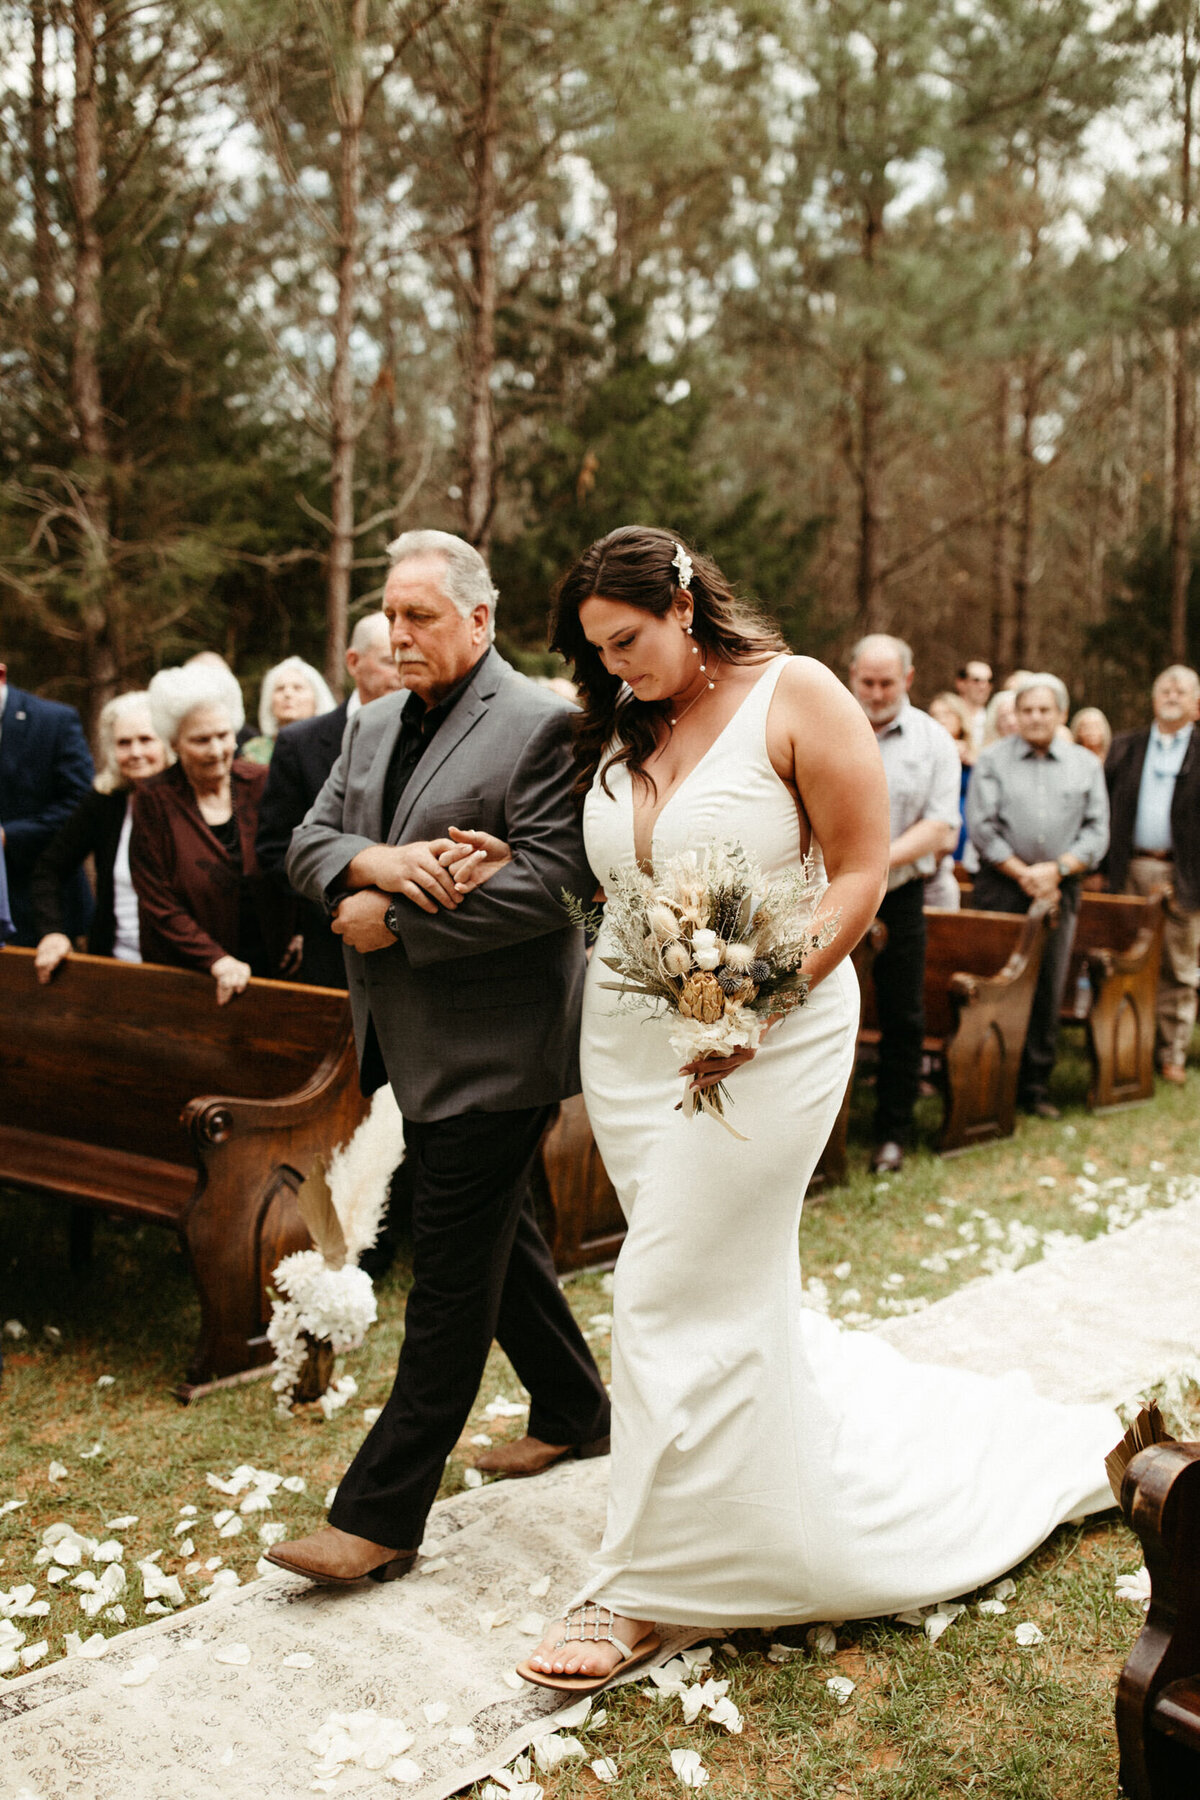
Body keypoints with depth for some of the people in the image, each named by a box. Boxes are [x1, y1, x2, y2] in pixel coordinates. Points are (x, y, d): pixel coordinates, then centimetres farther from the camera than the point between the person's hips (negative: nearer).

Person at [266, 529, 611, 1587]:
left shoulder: (540, 724, -13)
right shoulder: (375, 725, 13)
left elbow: (547, 883, -22)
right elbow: (308, 844, 8)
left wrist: (390, 922, -18)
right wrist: (373, 861, -15)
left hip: (491, 1051, -8)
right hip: (416, 1048, 9)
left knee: (452, 1282, -1)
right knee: (501, 1237, 21)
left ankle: (380, 1516, 7)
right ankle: (574, 1412, 41)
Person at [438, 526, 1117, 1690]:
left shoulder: (794, 695, -10)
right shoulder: (618, 729, 8)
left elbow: (859, 872, -12)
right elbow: (597, 883, 12)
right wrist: (508, 869, -7)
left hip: (765, 1039, -7)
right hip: (628, 1038, 7)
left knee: (678, 1291, -5)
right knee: (735, 1290, 13)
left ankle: (644, 1589, 12)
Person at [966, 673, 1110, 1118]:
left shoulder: (1086, 764, 10)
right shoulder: (993, 760, 3)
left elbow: (1097, 831, 5)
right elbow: (981, 827, -4)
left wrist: (1056, 869, -9)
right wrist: (1022, 873, -10)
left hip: (1059, 892, 2)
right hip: (1000, 889, -2)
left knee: (1048, 992, 4)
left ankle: (1035, 1082, 14)